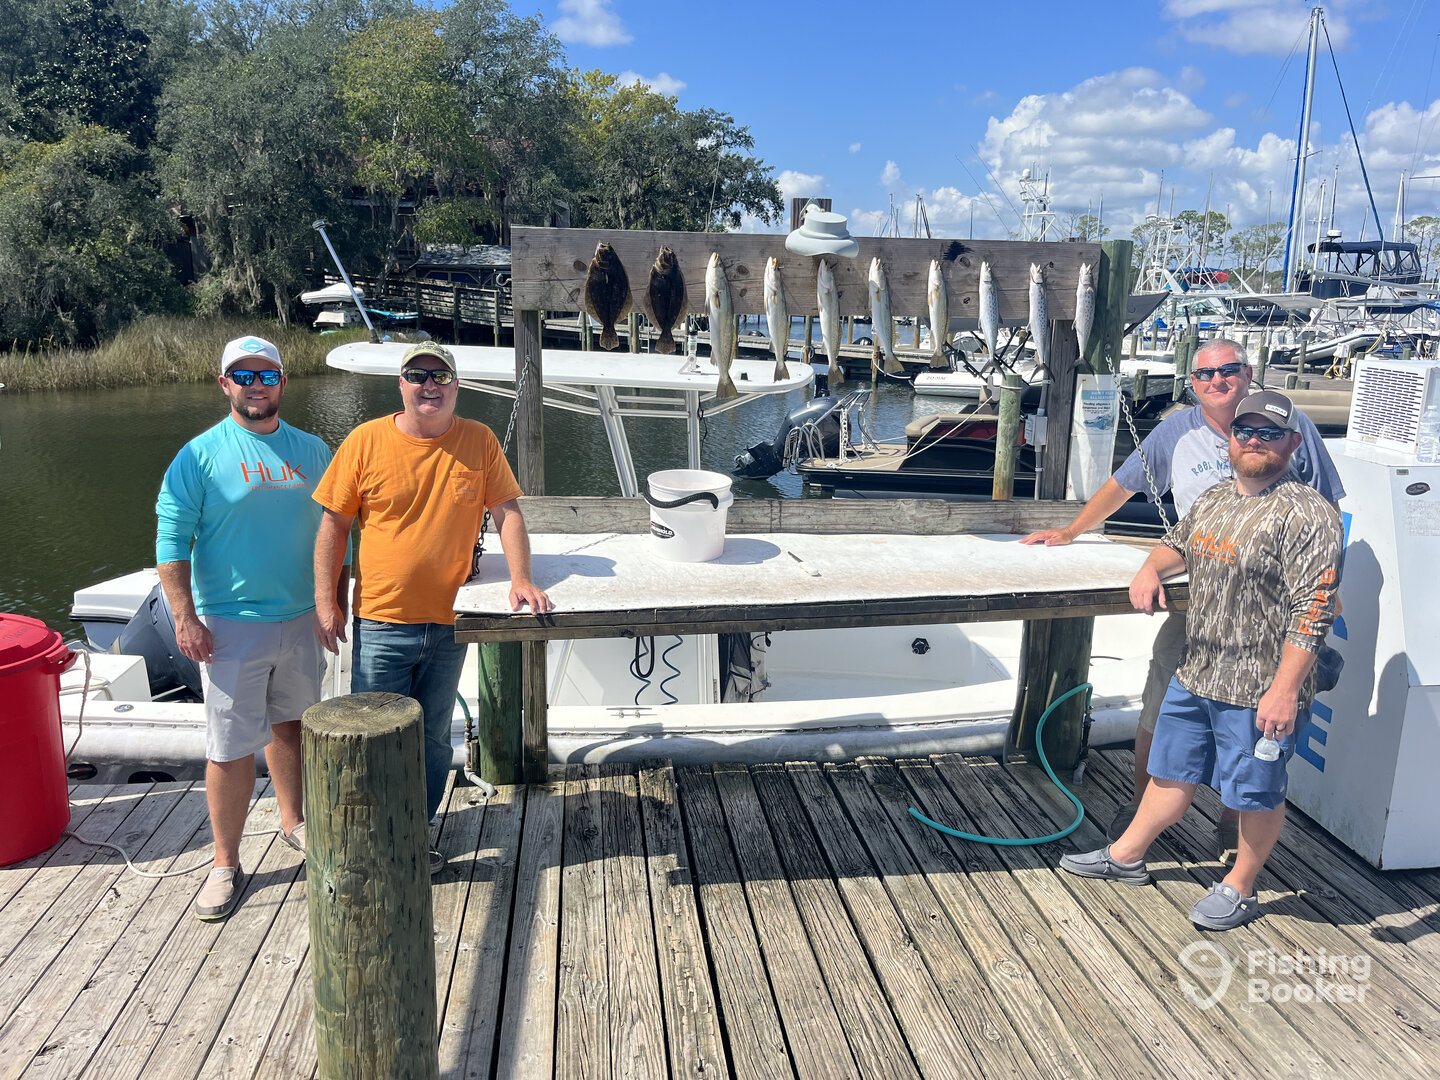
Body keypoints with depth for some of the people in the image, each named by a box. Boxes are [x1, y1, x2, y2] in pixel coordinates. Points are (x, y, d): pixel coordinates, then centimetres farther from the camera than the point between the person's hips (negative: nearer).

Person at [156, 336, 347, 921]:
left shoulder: (312, 451, 6)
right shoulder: (200, 456, -6)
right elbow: (171, 540, -7)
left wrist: (338, 602, 9)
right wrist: (185, 618, -14)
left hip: (302, 619, 4)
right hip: (231, 625, -4)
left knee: (289, 723, 19)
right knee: (232, 747, -1)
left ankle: (292, 821, 39)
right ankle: (226, 865, 12)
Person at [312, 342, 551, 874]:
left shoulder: (479, 441, 0)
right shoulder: (366, 441, -4)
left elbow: (507, 512, 0)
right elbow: (334, 523, 0)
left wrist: (520, 579, -13)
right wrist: (325, 600, -4)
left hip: (449, 621, 2)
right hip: (381, 622, -1)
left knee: (433, 740, 13)